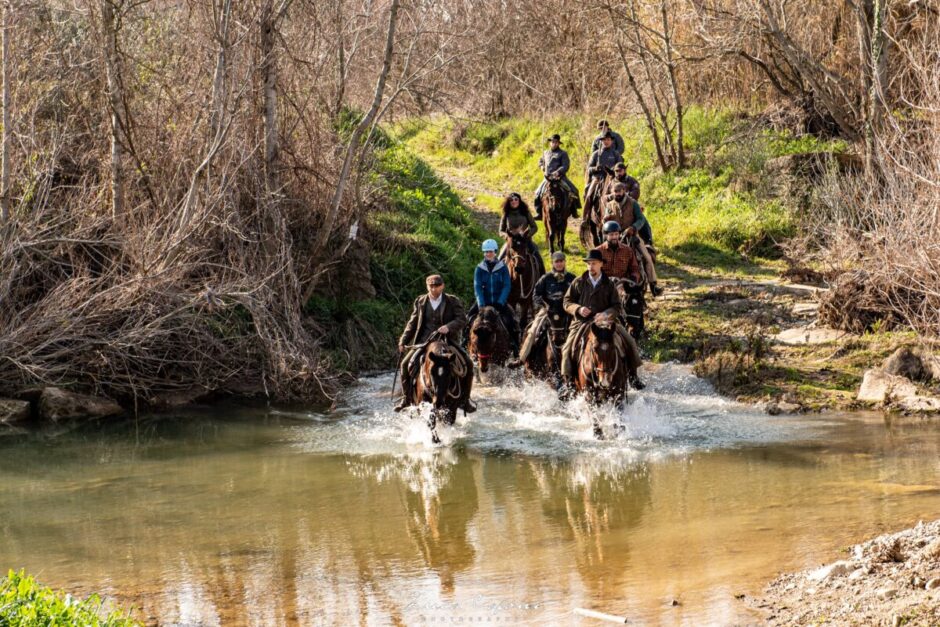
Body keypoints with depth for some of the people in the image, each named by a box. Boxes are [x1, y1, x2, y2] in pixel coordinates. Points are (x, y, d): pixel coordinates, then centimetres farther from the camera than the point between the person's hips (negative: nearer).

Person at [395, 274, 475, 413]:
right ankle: (406, 397, 2)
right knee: (406, 364, -16)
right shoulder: (420, 302, 10)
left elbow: (462, 320, -9)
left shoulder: (453, 301, 2)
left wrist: (448, 327, -28)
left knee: (466, 362, -22)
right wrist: (403, 341, 7)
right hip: (424, 341, 2)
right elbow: (413, 323, 15)